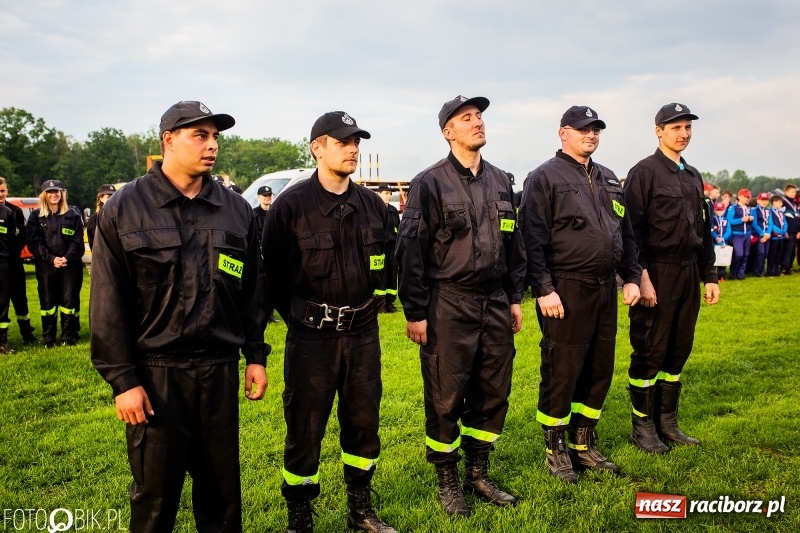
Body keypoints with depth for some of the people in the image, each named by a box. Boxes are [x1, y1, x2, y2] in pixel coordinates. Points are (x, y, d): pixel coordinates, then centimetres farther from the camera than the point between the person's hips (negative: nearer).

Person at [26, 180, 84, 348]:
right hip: (46, 266, 0)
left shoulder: (73, 215, 8)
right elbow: (33, 242, -1)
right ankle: (48, 339, 12)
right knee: (47, 301, 5)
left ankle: (69, 337, 10)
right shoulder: (36, 216, 7)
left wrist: (67, 258, -15)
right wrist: (51, 259, -13)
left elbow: (77, 241, 1)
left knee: (69, 300, 2)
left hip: (70, 265, 0)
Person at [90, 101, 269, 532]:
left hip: (220, 369, 3)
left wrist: (255, 356, 8)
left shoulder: (236, 210, 7)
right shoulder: (124, 209, -3)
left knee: (222, 487, 13)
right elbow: (108, 303, -5)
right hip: (154, 372, -2)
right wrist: (122, 379, -8)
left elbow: (252, 290, 10)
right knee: (156, 493, 9)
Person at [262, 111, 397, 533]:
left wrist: (374, 304, 11)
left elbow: (387, 261, 17)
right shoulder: (290, 205, -9)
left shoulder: (372, 204, 6)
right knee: (304, 429, 6)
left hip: (363, 333, 5)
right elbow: (273, 272, -4)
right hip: (311, 337, -4)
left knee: (363, 422, 15)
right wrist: (298, 316, -1)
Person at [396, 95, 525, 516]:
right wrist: (415, 312, -11)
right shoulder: (430, 183, -7)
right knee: (446, 399, 3)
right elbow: (411, 251, -9)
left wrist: (515, 298, 15)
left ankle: (478, 475, 30)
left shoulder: (501, 181, 12)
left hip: (495, 304, 6)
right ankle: (447, 482, 22)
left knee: (493, 394, 12)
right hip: (448, 306, -6)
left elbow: (514, 243, 18)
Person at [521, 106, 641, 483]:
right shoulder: (545, 178, -5)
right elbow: (533, 239, -12)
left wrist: (631, 277, 12)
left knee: (600, 370, 12)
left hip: (606, 289, 7)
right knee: (561, 371, -1)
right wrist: (544, 289, -18)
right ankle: (554, 451, 16)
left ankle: (583, 445, 28)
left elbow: (627, 234, 20)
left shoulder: (608, 179, 17)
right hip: (566, 291, -7)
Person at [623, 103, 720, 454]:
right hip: (658, 273, -7)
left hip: (689, 272, 7)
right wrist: (640, 276, -19)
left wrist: (709, 276, 15)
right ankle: (643, 427, 11)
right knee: (649, 352, 0)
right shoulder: (644, 172, -6)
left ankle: (667, 422, 23)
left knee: (679, 350, 11)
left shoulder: (693, 176, 16)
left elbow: (704, 230, 19)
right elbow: (633, 229, -13)